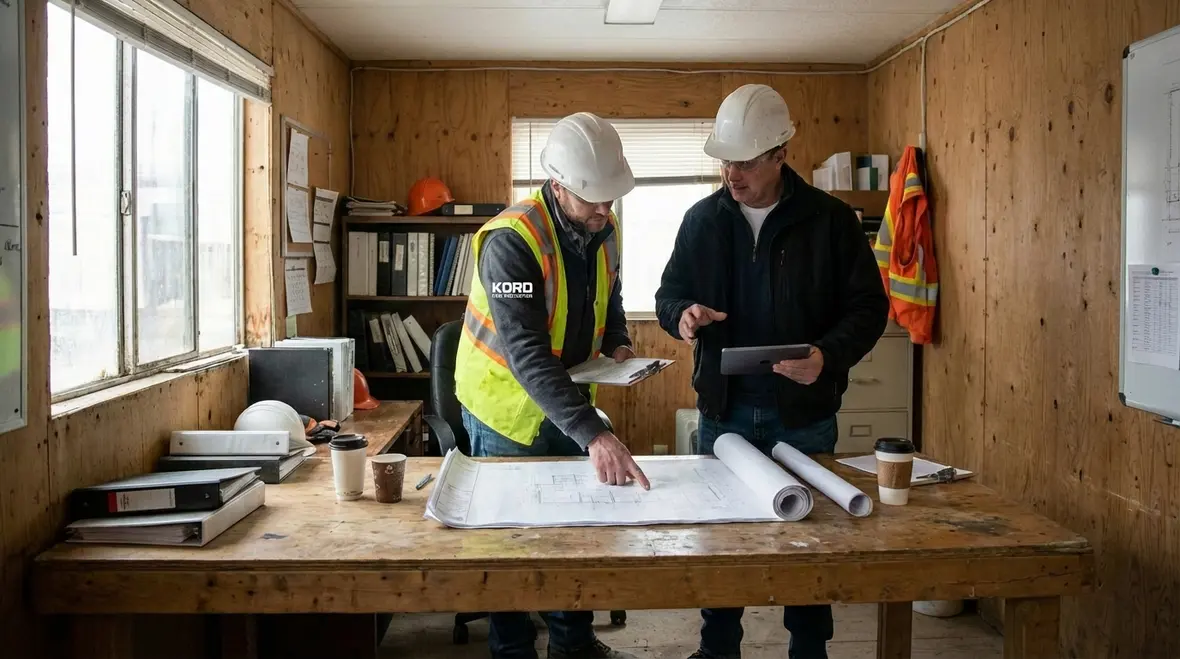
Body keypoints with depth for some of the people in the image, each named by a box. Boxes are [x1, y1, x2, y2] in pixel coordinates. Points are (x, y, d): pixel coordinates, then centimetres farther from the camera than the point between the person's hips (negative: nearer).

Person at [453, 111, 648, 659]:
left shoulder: (605, 230, -4)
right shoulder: (511, 240, -28)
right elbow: (526, 353, -37)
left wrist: (618, 345, -7)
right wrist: (594, 434, -45)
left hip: (569, 401, 7)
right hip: (508, 406, -7)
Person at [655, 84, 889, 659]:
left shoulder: (830, 219, -7)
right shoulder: (703, 219, 2)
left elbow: (868, 306, -4)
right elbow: (669, 293, 10)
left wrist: (829, 356, -23)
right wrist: (682, 315, -14)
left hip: (804, 413, -2)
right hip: (724, 410, 3)